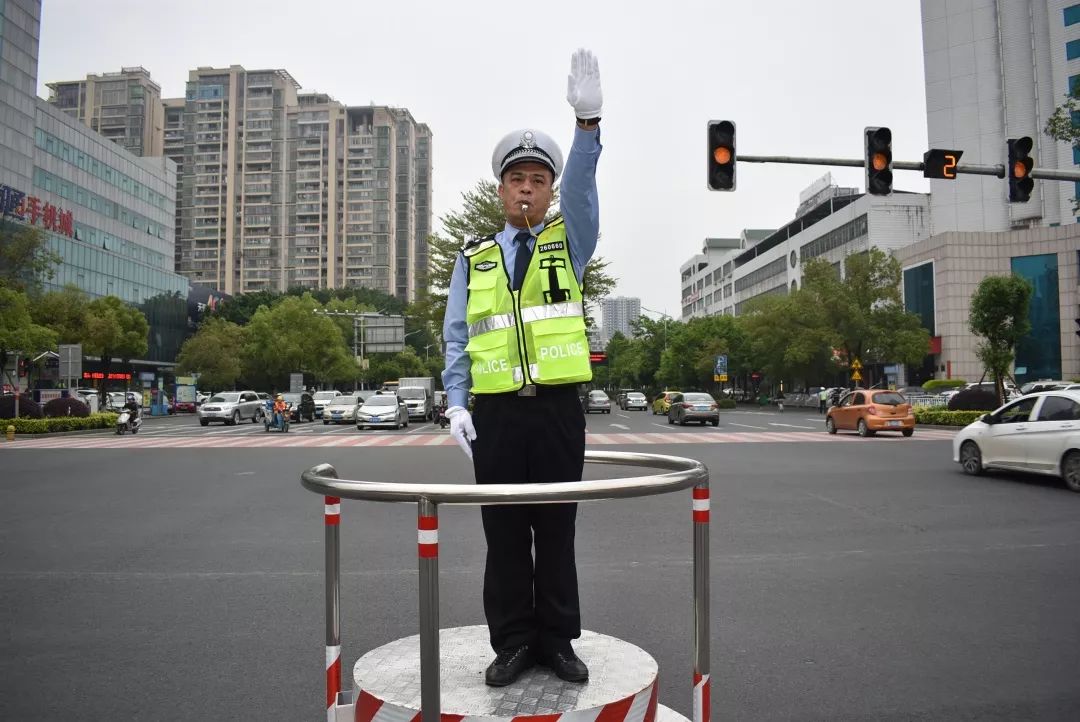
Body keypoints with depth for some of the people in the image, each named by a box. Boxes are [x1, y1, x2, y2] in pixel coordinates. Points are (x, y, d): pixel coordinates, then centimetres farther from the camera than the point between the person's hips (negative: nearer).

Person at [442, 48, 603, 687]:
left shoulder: (570, 243, 10)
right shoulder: (474, 258, 13)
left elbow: (580, 188, -10)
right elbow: (457, 337, 9)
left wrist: (588, 120, -25)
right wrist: (457, 402, -2)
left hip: (558, 410, -1)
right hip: (495, 414, 1)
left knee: (556, 530, 6)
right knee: (505, 534, 6)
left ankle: (557, 640, 20)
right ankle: (513, 642, 20)